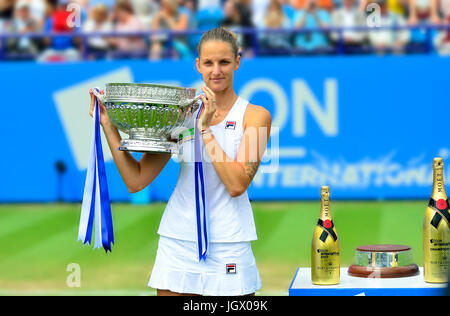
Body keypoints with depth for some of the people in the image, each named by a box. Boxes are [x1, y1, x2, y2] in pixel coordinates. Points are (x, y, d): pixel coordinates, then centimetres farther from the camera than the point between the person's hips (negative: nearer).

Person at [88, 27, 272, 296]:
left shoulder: (255, 116, -1)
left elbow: (237, 184, -14)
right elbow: (136, 180, 3)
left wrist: (205, 129, -13)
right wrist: (108, 125, -2)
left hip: (228, 246, -2)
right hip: (178, 242, 2)